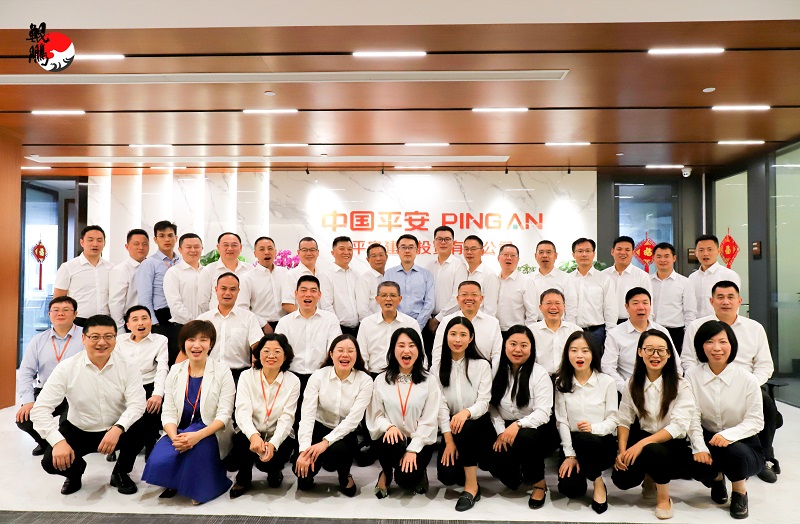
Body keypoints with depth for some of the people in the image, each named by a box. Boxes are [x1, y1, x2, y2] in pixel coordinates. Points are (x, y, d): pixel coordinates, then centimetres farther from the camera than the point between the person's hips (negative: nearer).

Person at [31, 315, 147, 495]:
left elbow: (136, 404, -20)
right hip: (78, 431, 1)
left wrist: (118, 429, -39)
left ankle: (121, 472, 3)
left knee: (141, 429, -30)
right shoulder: (66, 368, -12)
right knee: (51, 461, -24)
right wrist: (58, 441, -28)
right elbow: (40, 409, -15)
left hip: (116, 431, 0)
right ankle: (75, 470, 17)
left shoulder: (128, 366, -12)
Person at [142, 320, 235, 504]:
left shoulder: (222, 371, -5)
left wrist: (198, 435, -28)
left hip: (212, 435, -2)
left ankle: (198, 487, -5)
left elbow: (224, 415, -11)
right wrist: (175, 438, -22)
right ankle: (176, 483, 9)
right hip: (180, 432, 3)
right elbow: (168, 412, -1)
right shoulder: (175, 371, 5)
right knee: (159, 460, -26)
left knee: (195, 446, -34)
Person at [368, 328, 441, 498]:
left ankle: (419, 471, 15)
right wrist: (389, 426, -23)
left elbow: (429, 421, -7)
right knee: (394, 444, -33)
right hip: (391, 437, 1)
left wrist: (412, 449, -16)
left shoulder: (429, 381, -3)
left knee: (406, 479, -23)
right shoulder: (381, 380, 2)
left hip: (419, 441, -1)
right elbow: (374, 416, -1)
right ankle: (386, 473, 2)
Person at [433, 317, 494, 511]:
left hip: (478, 425, -2)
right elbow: (441, 406, -8)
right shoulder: (437, 369, 0)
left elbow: (484, 402, -12)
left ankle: (472, 486, -18)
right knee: (446, 475, -20)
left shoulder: (482, 365, -4)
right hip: (451, 429, 2)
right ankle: (469, 464, 16)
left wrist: (466, 412, -35)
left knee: (464, 429, -37)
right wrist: (449, 440, -19)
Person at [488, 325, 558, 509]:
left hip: (536, 429, -3)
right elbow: (493, 407, -1)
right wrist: (501, 432, -16)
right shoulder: (498, 372, 1)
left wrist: (518, 425, -33)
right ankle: (518, 476, 15)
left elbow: (542, 413, -19)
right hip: (506, 429, 3)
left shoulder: (539, 374, -11)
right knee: (493, 460, -23)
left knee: (524, 438, -37)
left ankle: (539, 483, -8)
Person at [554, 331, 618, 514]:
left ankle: (597, 480, -8)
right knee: (569, 488, -21)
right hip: (574, 442, 2)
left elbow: (612, 420, -4)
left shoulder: (607, 382, -4)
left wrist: (594, 428, -25)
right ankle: (583, 471, 17)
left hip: (602, 442, -2)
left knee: (585, 440, -38)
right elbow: (562, 421, -4)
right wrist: (569, 455, -12)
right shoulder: (561, 383, 1)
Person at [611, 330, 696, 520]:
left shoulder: (681, 385, -11)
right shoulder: (633, 383, 2)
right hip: (642, 439, 4)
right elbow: (624, 420, 1)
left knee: (652, 450, -37)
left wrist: (642, 443, -29)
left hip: (673, 445, -3)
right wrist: (622, 451, -15)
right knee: (621, 478, -20)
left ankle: (664, 498, -7)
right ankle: (651, 477, 16)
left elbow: (679, 426, -20)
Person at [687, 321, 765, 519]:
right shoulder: (692, 376, -7)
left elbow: (755, 421, -12)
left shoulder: (747, 379, -11)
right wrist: (699, 447, -27)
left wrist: (728, 435, -29)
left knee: (734, 451, -35)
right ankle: (717, 477, 15)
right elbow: (692, 417, -12)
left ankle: (740, 491, 3)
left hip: (743, 444, -2)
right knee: (696, 461, -28)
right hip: (708, 440, 2)